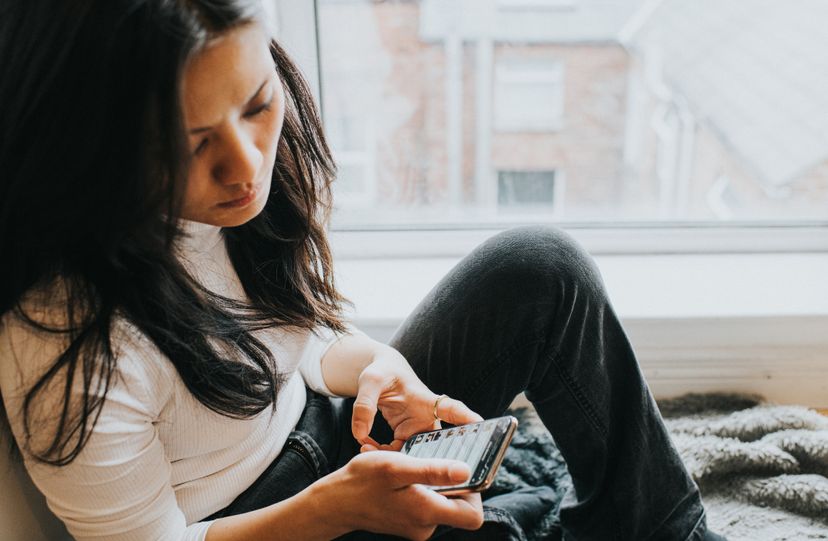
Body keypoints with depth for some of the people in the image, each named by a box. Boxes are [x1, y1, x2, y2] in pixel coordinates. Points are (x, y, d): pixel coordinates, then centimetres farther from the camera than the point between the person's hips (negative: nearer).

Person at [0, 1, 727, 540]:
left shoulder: (249, 179, -14)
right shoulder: (69, 347, -32)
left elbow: (298, 332, 4)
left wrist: (377, 368, -18)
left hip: (332, 439, 6)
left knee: (538, 269, -9)